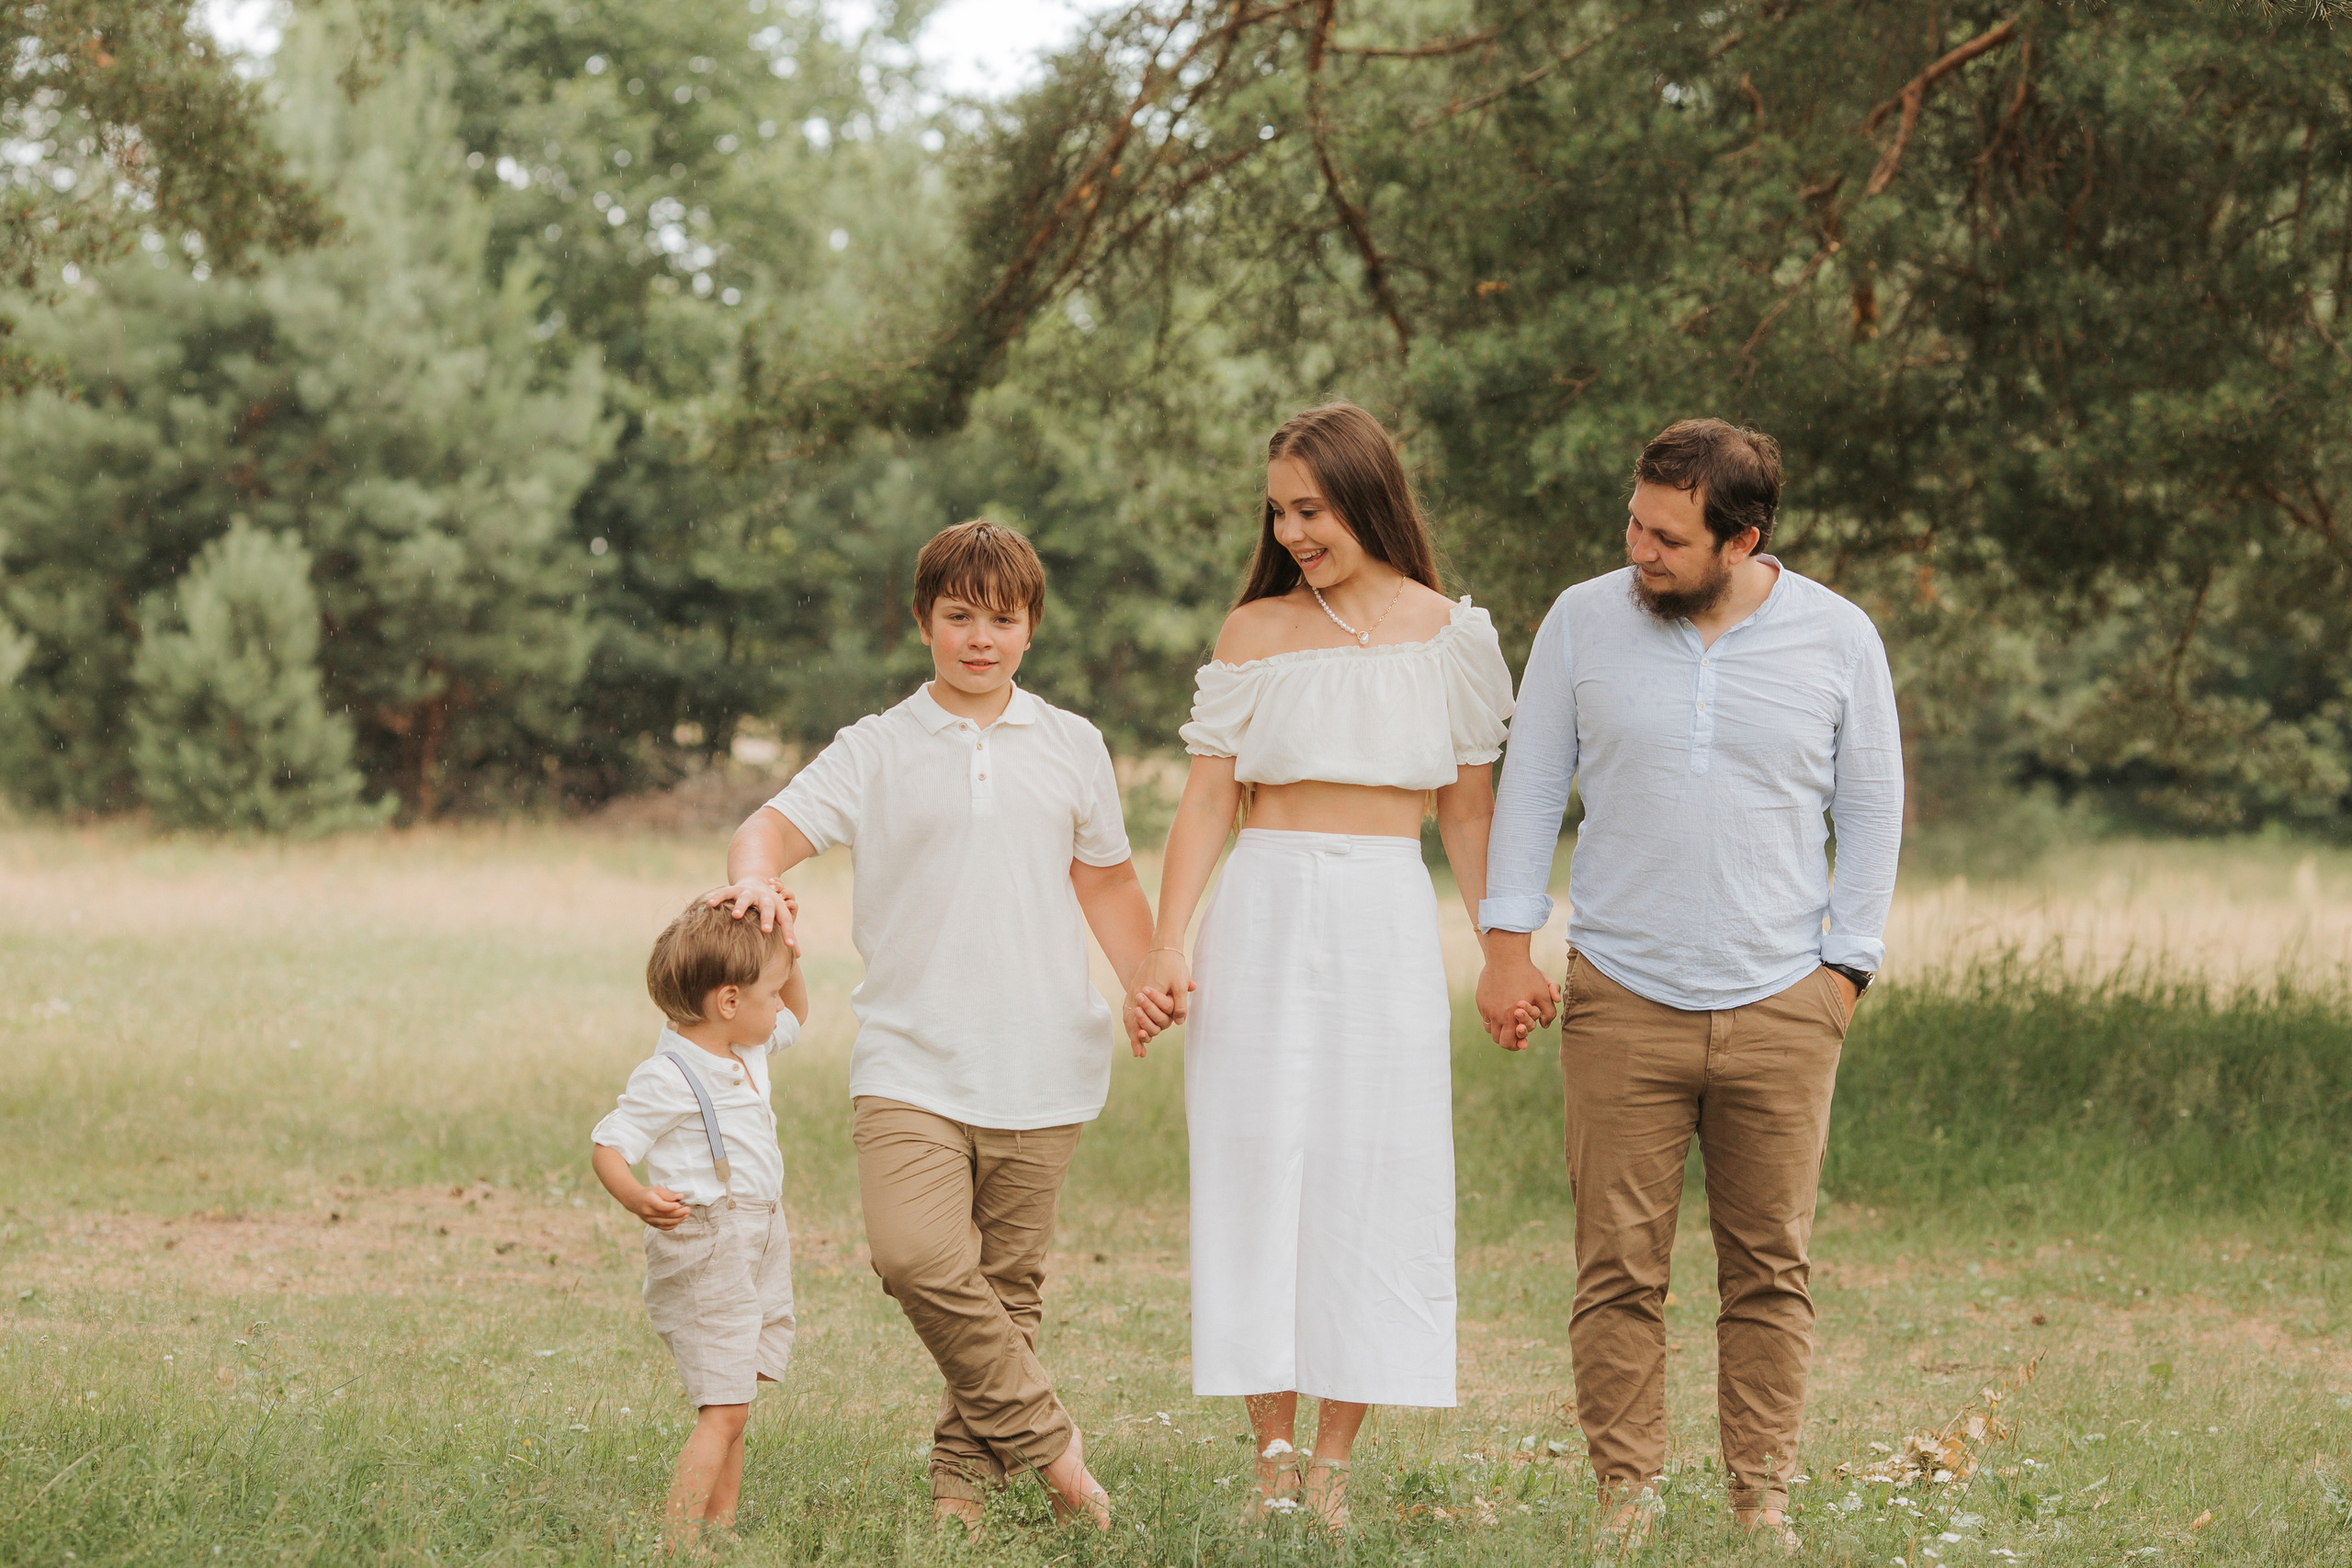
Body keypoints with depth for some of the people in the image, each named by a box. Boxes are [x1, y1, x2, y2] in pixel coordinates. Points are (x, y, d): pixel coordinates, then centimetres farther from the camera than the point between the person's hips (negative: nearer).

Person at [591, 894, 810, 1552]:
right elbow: (607, 1145, -19)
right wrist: (637, 1199, -38)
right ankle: (678, 1542, -14)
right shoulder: (668, 1077, -18)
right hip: (704, 1250, -9)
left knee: (731, 1403, 13)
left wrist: (785, 956, 11)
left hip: (757, 1245, 9)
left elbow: (794, 1014, 31)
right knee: (723, 1408, -13)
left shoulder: (748, 1049, 10)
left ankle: (720, 1524, 20)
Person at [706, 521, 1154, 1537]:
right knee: (916, 1254, -21)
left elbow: (1107, 884, 22)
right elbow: (777, 824, -6)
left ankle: (964, 1475, 18)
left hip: (1038, 1067, 2)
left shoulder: (1071, 748, 12)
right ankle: (1045, 1440, -7)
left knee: (1007, 1283, 4)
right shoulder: (878, 750, 5)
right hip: (910, 1060, -2)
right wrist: (756, 875, -28)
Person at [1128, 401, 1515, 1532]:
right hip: (1264, 916, 0)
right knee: (1259, 1173, -2)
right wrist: (1165, 953, -7)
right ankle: (1275, 1454, 5)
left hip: (1387, 924, 0)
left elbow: (1467, 811, 11)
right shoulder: (1254, 635, 5)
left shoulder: (1450, 637, 5)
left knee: (1371, 1181, -2)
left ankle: (1335, 1465, 3)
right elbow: (1206, 802, 3)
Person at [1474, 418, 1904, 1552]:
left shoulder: (1838, 639, 1)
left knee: (1770, 1269, 4)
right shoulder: (1582, 623, 2)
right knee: (1619, 1268, -2)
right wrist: (1504, 944, 2)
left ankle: (1762, 1499, 11)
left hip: (1780, 1008, 0)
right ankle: (1625, 1495, 6)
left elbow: (1872, 811, 9)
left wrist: (1845, 968, 5)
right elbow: (1531, 790, 9)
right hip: (1621, 1003, 0)